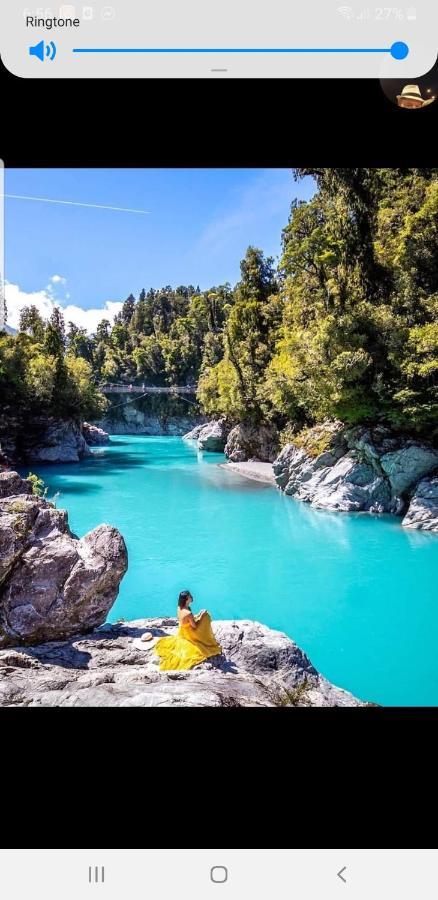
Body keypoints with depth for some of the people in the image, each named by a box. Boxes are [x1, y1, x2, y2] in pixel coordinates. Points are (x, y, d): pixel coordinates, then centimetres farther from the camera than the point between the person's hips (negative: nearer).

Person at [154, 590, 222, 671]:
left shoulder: (179, 608, -10)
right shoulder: (188, 613, -36)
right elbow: (195, 626, -22)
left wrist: (198, 615, -2)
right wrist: (201, 616, -16)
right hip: (189, 635, -8)